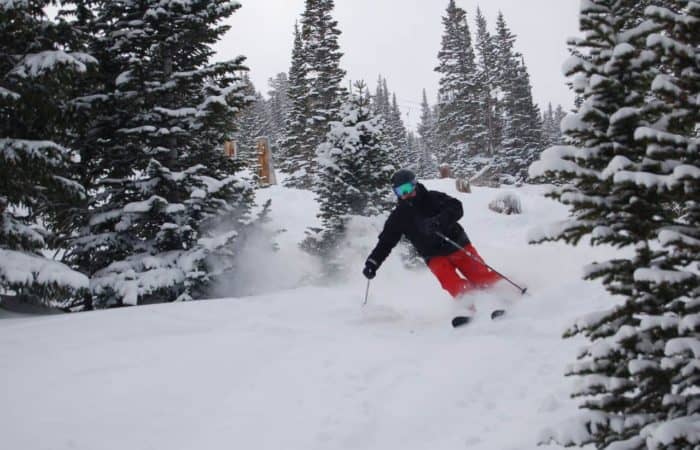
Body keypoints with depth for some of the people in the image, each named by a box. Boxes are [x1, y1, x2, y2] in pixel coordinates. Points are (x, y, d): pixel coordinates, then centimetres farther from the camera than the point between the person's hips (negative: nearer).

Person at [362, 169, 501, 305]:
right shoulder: (398, 217, 3)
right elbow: (385, 242, 7)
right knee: (456, 287, -23)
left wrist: (438, 221, -36)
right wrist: (372, 263, -6)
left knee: (484, 278, -9)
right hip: (435, 257, 1)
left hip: (457, 246, -1)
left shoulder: (432, 198, -4)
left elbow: (456, 208, -18)